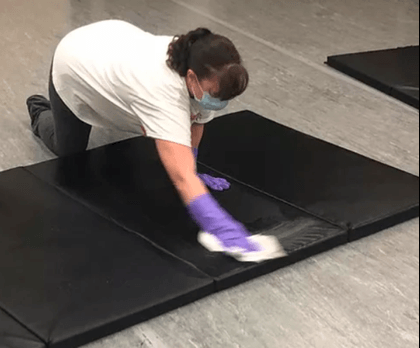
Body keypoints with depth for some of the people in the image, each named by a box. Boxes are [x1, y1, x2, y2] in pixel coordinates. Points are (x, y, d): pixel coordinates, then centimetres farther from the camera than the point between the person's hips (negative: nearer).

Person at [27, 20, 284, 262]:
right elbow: (183, 178, -55)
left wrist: (191, 168, -7)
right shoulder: (164, 93, -46)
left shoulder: (199, 62, -27)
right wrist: (220, 228, -63)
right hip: (75, 63, -6)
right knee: (69, 151, 14)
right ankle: (41, 112, 40)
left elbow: (195, 118, -7)